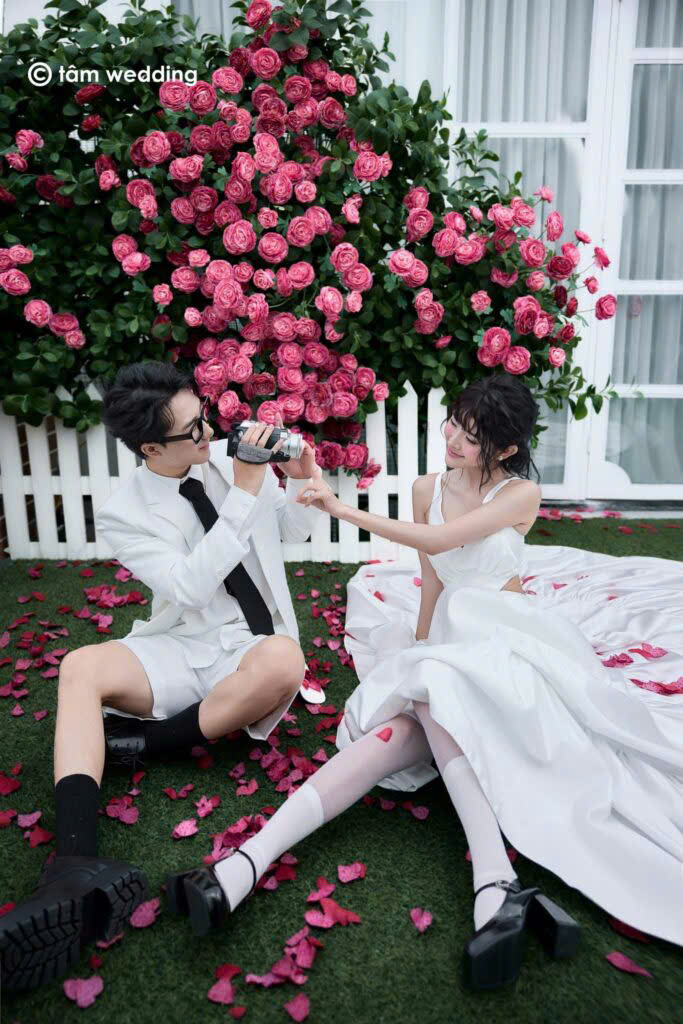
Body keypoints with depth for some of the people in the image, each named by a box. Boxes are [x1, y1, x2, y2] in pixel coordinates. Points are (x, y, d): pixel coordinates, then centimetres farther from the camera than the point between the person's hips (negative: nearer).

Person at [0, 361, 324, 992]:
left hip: (255, 647, 1)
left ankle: (140, 744, -18)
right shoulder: (124, 514, -6)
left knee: (284, 661, -36)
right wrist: (242, 494, -24)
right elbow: (191, 586, -20)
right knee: (82, 668, -28)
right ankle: (77, 865, -36)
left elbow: (296, 530, 13)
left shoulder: (229, 456, 0)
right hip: (181, 649, 0)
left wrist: (302, 479, -8)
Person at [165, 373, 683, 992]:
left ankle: (495, 887, -46)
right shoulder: (428, 489, 8)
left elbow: (438, 541, -20)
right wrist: (418, 647, 5)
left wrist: (344, 510, -18)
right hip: (448, 634, 3)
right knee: (408, 722, -28)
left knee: (435, 692, -36)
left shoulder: (522, 494, -7)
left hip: (511, 636, -3)